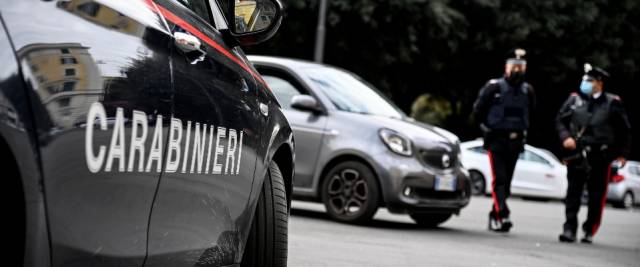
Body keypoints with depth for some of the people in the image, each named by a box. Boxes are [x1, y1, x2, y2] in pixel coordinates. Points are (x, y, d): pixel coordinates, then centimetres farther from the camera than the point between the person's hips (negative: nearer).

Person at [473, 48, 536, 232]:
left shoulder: (527, 91, 7)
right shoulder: (494, 87, -7)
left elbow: (529, 112, 23)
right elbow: (478, 110, 2)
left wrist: (521, 130, 14)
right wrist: (487, 128, 4)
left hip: (515, 142, 5)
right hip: (496, 141, -5)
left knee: (506, 182, 7)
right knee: (499, 179, -15)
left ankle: (494, 217, 16)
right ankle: (503, 215, -23)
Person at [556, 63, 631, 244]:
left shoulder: (612, 103, 2)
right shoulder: (574, 99, 6)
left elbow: (624, 130, 7)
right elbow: (560, 120, 12)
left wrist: (623, 153, 4)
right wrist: (565, 137, -5)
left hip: (601, 156, -1)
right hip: (577, 155, 1)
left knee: (596, 196, 5)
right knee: (573, 194, -3)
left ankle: (590, 231, 17)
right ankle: (570, 229, -2)